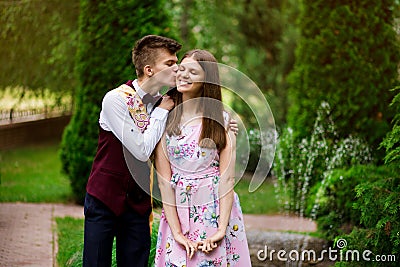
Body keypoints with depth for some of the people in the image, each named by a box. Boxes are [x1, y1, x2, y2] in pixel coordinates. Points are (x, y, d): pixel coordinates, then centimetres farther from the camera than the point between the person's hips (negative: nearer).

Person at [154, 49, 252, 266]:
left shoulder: (220, 120, 0)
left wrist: (221, 229, -17)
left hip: (217, 210, -1)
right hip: (178, 212, 1)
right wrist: (177, 232, -12)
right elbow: (164, 180, -4)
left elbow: (227, 177, -7)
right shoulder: (165, 120, 2)